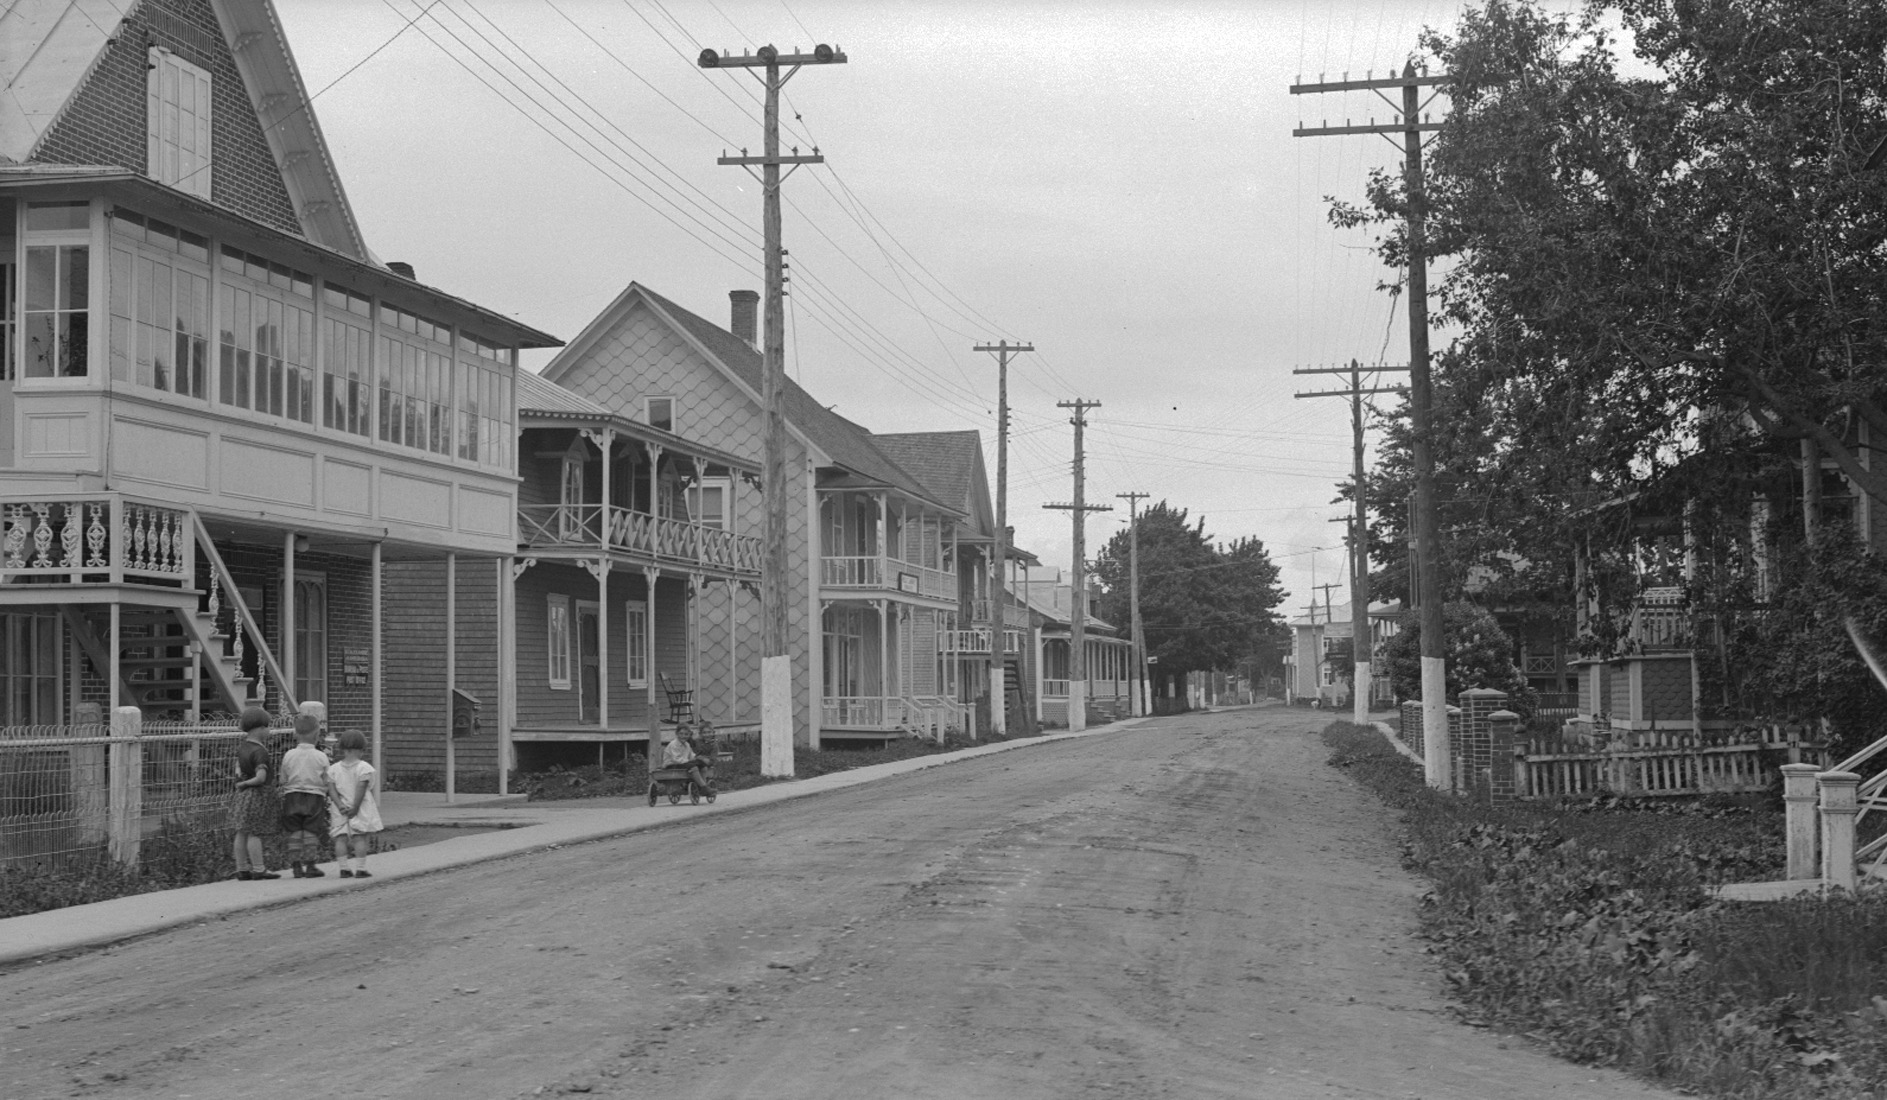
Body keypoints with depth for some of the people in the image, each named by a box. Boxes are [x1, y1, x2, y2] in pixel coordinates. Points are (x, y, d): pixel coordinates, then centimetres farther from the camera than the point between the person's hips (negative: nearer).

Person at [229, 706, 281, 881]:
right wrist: (245, 784, -14)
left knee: (242, 833, 10)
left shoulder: (242, 747, 8)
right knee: (254, 833, -5)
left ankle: (242, 869, 16)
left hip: (244, 795, 9)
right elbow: (261, 777, -28)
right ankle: (259, 869, -1)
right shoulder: (259, 751, -20)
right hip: (259, 795, -9)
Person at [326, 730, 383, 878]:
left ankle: (344, 868, 0)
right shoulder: (364, 768, -5)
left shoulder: (333, 768, 8)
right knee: (360, 838, -2)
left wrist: (340, 805, -7)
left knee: (341, 838, 4)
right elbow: (361, 788, -13)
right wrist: (355, 807, -12)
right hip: (361, 809, -3)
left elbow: (331, 789, -1)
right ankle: (360, 868, -5)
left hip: (341, 809, 3)